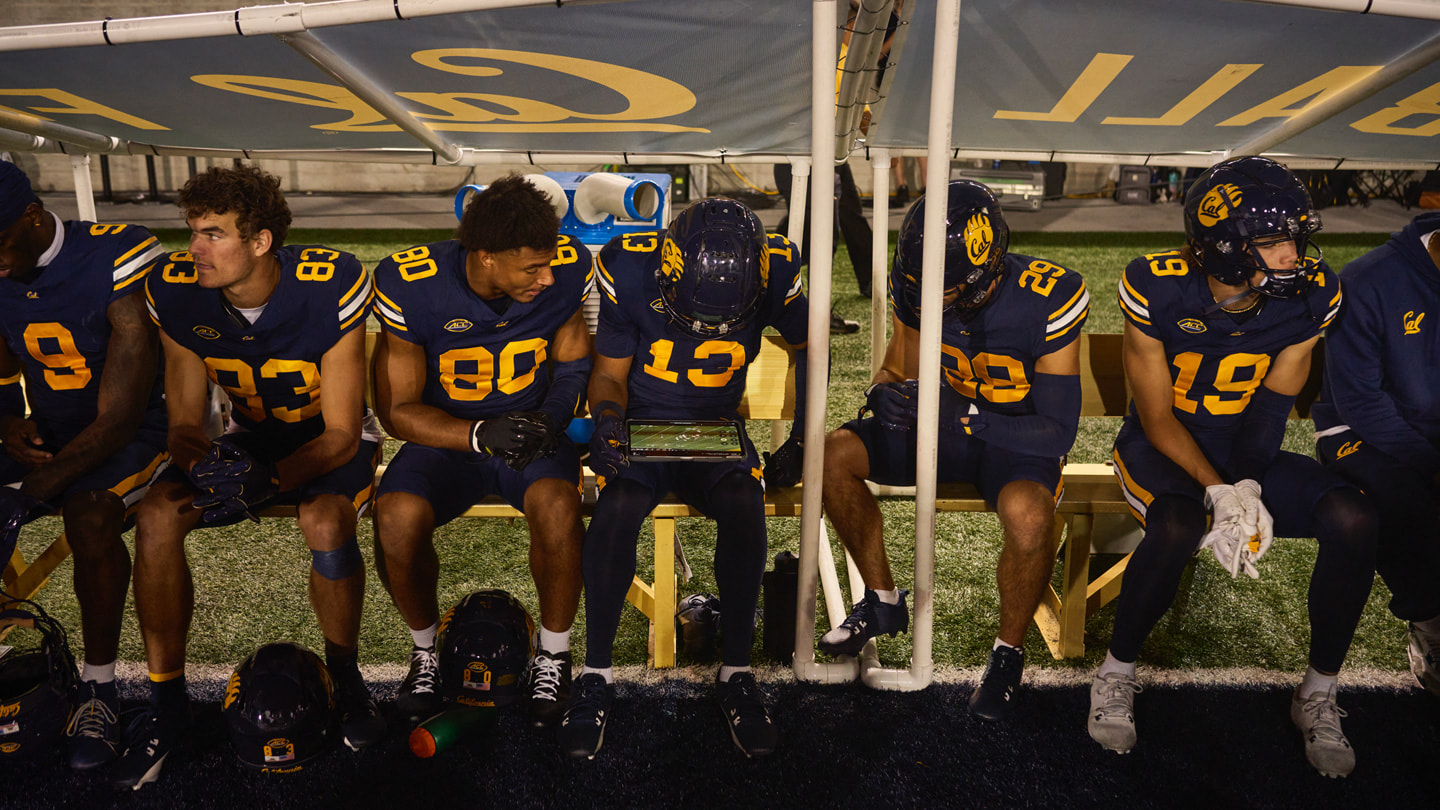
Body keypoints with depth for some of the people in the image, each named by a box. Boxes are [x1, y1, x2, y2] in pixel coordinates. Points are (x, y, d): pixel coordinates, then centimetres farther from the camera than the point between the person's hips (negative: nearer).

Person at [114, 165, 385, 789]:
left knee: (325, 522, -35)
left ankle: (346, 676, -8)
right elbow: (185, 421, -6)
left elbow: (341, 433, -21)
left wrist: (270, 478, -36)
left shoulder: (330, 287, -26)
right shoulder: (176, 293, -13)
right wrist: (200, 463, -30)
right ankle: (167, 700, -5)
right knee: (158, 514, -23)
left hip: (332, 440, -4)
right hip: (249, 436, 4)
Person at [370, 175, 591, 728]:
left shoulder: (566, 272, -12)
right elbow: (398, 409, -10)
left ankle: (553, 652, -5)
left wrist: (550, 418, -14)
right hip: (445, 436, 0)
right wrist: (479, 434, -26)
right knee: (397, 517, -29)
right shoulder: (411, 286, -17)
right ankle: (425, 647, 2)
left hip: (530, 432, 0)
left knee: (558, 507, -31)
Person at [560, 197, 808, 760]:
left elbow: (808, 349, 6)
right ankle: (596, 673, -11)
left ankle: (735, 671, -12)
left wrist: (802, 439, -1)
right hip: (642, 426, -1)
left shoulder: (774, 271, -13)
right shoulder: (631, 274, -16)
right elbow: (610, 375, -2)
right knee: (617, 506, -31)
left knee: (744, 504, -31)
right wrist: (607, 419, -24)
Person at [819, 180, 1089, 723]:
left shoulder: (1046, 299, -25)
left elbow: (1059, 431, -24)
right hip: (946, 423, 5)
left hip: (1019, 439, -4)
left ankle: (1010, 649, -6)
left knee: (1029, 515, -38)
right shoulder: (918, 290, -11)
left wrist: (965, 415, -36)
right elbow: (901, 370, 4)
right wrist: (885, 393, -22)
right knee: (834, 455, -15)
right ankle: (882, 601, 6)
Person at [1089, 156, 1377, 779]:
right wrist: (1220, 494, -27)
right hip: (1163, 445, -4)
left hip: (1246, 452, 4)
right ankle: (1116, 674, -9)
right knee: (1178, 527, -36)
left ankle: (1318, 696, 0)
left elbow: (1270, 409, -5)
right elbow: (1157, 417, -15)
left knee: (1353, 519, -21)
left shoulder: (1309, 299, -9)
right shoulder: (1156, 290, -19)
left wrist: (1248, 489, -22)